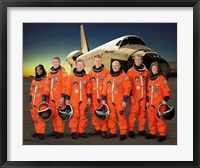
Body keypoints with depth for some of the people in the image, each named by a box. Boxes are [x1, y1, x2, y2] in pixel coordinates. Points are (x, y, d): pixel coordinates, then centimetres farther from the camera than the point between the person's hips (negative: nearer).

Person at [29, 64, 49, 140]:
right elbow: (31, 90, 21)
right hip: (34, 102, 7)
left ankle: (41, 133, -5)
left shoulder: (46, 79, -3)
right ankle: (37, 131, 22)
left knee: (41, 117, -9)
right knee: (35, 117, 11)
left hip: (41, 102, -7)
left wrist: (43, 100, -19)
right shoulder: (34, 80, 18)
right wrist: (30, 100, 17)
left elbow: (46, 90, -12)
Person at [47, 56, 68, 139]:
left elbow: (65, 86, -12)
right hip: (51, 97, 7)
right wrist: (48, 96, 19)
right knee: (53, 114, 12)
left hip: (59, 97, -7)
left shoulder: (63, 72, -7)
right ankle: (55, 130, 25)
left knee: (59, 114, -4)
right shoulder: (50, 72, 14)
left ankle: (60, 132, 5)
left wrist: (63, 97, -16)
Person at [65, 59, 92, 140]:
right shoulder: (71, 76, 2)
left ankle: (81, 131, 16)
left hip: (83, 100, 2)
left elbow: (88, 87, 10)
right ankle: (74, 132, 9)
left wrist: (89, 97, 6)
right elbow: (68, 88, 1)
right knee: (74, 115, -2)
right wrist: (67, 98, -2)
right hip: (74, 99, -2)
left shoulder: (86, 76, 8)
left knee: (83, 115, 6)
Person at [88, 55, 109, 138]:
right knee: (94, 113, 8)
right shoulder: (90, 73, 11)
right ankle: (97, 129, 22)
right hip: (94, 97, 4)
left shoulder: (106, 72, 1)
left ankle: (104, 130, 9)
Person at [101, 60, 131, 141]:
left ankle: (123, 133, 9)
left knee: (121, 117, -2)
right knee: (111, 117, 10)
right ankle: (112, 132, 22)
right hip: (110, 101, 5)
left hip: (119, 101, -5)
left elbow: (127, 88, -9)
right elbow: (105, 87, 13)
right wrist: (103, 98, 7)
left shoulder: (124, 76, -5)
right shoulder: (108, 76, 11)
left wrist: (125, 100, -13)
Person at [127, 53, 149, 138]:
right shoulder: (130, 71, -3)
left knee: (142, 113, 10)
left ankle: (141, 129, 21)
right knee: (133, 113, -1)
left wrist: (148, 95, 13)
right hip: (134, 96, -4)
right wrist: (130, 96, -11)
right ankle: (131, 130, 8)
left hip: (143, 96, 4)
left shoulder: (146, 71, 9)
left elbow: (147, 83, 15)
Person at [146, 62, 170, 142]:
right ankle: (152, 133, 23)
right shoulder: (150, 79, 13)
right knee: (151, 118, 10)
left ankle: (162, 134, 9)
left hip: (159, 103, -6)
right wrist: (147, 101, 17)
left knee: (159, 118, -4)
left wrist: (165, 100, -15)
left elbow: (167, 90, -8)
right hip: (151, 104, 6)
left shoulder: (162, 78, -6)